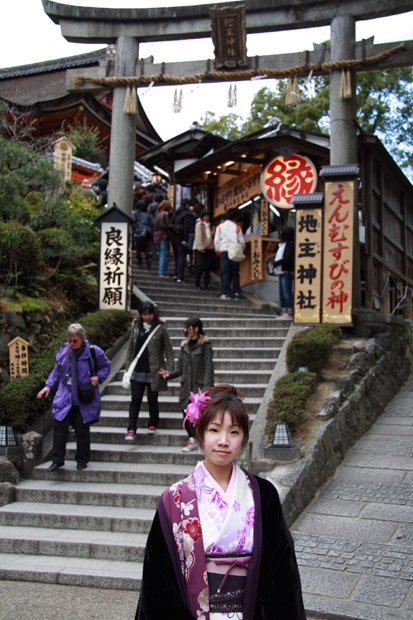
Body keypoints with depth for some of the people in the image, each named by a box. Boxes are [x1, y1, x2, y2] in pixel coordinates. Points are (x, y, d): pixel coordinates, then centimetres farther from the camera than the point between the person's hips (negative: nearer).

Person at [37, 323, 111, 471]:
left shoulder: (93, 352, -9)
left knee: (82, 430, 5)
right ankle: (57, 459, 11)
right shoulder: (63, 350, 1)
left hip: (84, 399, -3)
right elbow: (56, 370, 13)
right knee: (59, 427, 0)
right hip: (64, 397, 3)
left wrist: (98, 377, -11)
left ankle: (82, 460, 21)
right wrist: (49, 386, 3)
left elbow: (106, 366, 6)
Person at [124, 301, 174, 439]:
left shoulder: (160, 329, -4)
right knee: (135, 400, -2)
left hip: (154, 371, -2)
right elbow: (130, 346, 13)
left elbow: (168, 349, -3)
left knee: (152, 399, 9)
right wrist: (128, 364, 7)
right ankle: (131, 429, -4)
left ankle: (153, 424, 27)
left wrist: (170, 369, -9)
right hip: (137, 370, 2)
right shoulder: (136, 327, 6)